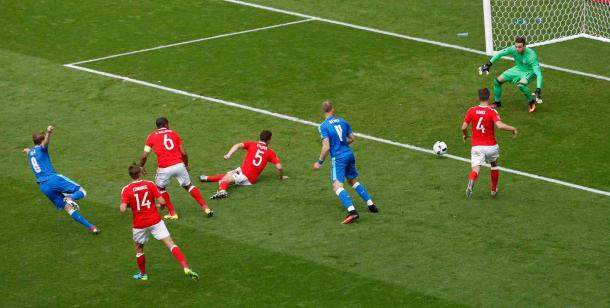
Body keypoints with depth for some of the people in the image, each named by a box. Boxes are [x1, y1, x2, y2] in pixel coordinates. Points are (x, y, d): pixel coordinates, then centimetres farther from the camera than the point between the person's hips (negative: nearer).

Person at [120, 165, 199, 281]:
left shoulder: (126, 190, -8)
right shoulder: (150, 184, -5)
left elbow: (122, 209, -17)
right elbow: (162, 202, -9)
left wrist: (123, 205, 6)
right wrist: (160, 205, 14)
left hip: (139, 224, 0)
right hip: (155, 221, 0)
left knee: (139, 249, 23)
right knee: (170, 244, -2)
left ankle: (143, 274, 36)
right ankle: (186, 267, -15)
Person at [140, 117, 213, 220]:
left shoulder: (151, 136, 8)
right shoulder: (174, 134, 12)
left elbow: (144, 155, 3)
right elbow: (183, 153, 9)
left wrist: (141, 167, 20)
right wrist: (186, 165, 24)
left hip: (164, 168, -2)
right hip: (179, 165, 2)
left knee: (160, 188, 22)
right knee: (188, 186, 19)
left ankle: (172, 213, 20)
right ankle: (205, 208, 15)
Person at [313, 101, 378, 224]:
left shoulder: (323, 126, -10)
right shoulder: (342, 121, 7)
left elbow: (326, 147, -15)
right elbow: (352, 138, 15)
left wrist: (320, 162, -4)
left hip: (338, 157, -6)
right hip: (349, 154, 6)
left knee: (337, 186, -11)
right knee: (353, 181, 25)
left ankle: (352, 211, -29)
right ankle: (371, 204, 27)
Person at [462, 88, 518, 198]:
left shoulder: (471, 111, 0)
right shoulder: (492, 111, -9)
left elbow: (463, 127, 3)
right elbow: (500, 126, -23)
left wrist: (465, 135, 25)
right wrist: (513, 128, -5)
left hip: (477, 146, 0)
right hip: (491, 146, 0)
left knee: (476, 169, -8)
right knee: (494, 165, 27)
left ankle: (470, 183, -42)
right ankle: (494, 190, 35)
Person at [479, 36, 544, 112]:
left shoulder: (531, 55, -35)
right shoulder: (513, 49, -23)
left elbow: (538, 73, -39)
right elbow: (500, 53, -7)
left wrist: (538, 89, -47)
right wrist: (489, 64, -6)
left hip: (529, 72, -6)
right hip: (518, 69, 6)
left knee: (520, 85, -36)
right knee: (497, 81, 1)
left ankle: (531, 101, -8)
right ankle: (497, 102, 26)